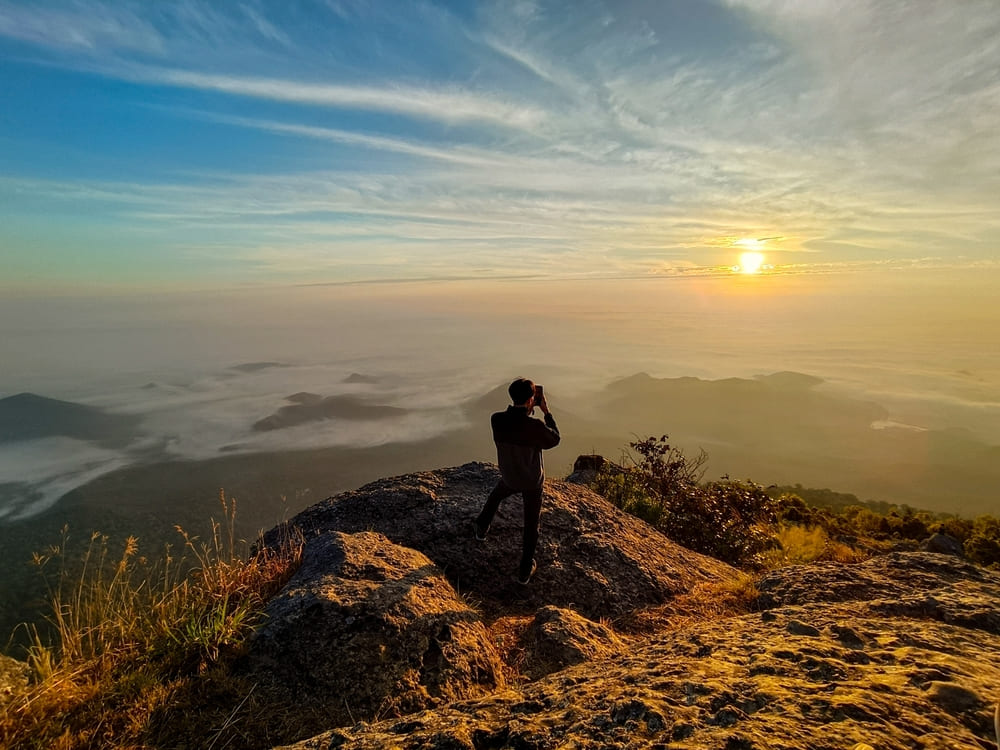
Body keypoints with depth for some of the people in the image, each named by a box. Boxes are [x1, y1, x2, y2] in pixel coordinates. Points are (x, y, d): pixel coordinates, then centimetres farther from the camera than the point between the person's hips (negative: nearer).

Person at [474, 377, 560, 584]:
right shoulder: (535, 426, -33)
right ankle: (525, 571, 27)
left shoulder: (497, 420, -22)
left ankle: (482, 528, 59)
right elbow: (554, 440, -13)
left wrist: (529, 408, -2)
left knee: (495, 497, 36)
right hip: (532, 482, -3)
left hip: (509, 477, 3)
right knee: (531, 525, 15)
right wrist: (546, 411, -9)